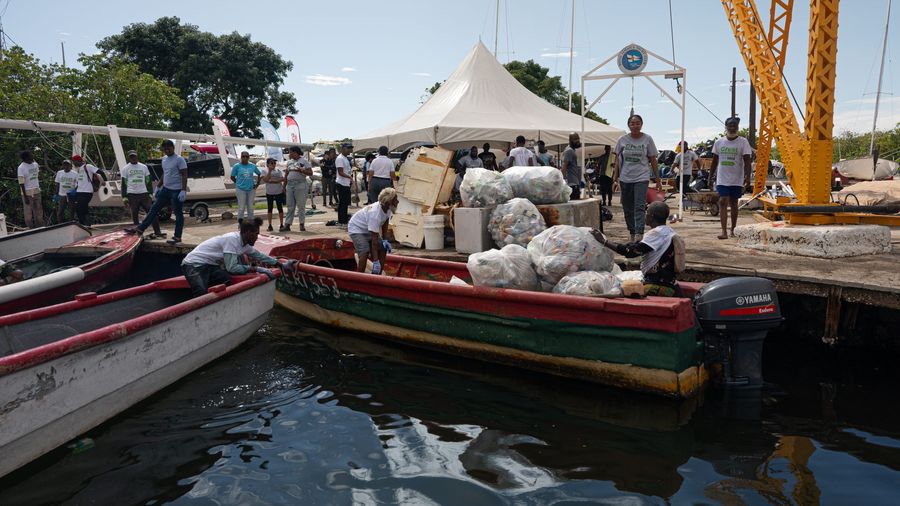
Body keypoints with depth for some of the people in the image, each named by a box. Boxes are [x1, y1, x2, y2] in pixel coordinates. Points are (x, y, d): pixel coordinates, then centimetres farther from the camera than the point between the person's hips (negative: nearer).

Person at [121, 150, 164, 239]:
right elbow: (124, 184, 4)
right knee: (134, 215, 1)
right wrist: (124, 197, -2)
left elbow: (148, 181, 16)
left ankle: (157, 232, -4)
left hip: (144, 194, 2)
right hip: (132, 194, -2)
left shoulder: (143, 167, 12)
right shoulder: (125, 169, 6)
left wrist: (150, 194, 10)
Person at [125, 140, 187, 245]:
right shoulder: (164, 159, 14)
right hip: (165, 189, 8)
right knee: (154, 209, 9)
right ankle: (140, 229, 13)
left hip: (176, 191, -8)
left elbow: (184, 176, -16)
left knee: (178, 214, -1)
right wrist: (158, 187, 21)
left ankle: (177, 237, 4)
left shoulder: (179, 160, -11)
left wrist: (183, 191, -23)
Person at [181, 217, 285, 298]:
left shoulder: (244, 244, 5)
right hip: (195, 264, -8)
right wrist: (253, 269, -17)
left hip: (210, 265, 8)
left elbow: (259, 255, 23)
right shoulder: (232, 239, -21)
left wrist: (279, 263, 23)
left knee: (227, 281, -17)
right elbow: (232, 268, -23)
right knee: (202, 292, -31)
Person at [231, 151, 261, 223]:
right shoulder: (236, 166, -3)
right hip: (241, 189, -3)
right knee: (241, 208, -3)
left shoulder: (253, 166, 5)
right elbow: (232, 177, 3)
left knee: (250, 207, 10)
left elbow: (259, 174, 17)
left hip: (251, 189, 3)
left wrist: (257, 183, 8)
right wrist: (239, 183, -2)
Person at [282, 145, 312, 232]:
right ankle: (287, 225, 5)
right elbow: (286, 174, 19)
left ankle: (302, 224, 6)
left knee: (301, 206, -1)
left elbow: (310, 173, -7)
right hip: (290, 185, 5)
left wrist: (301, 170, -20)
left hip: (300, 185, -5)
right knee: (290, 206, 5)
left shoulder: (304, 161, 0)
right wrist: (284, 186, 15)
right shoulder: (289, 162, 16)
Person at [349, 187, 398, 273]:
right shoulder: (375, 214, -38)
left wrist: (384, 240, 1)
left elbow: (385, 223, 7)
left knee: (383, 249, 1)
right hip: (356, 228, -8)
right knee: (365, 253, -26)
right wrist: (375, 262, -36)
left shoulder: (388, 208, -17)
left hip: (368, 229, 8)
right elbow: (374, 240, -37)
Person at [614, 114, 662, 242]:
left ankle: (639, 234, -22)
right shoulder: (622, 140, 4)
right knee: (628, 209, 8)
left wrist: (658, 180, 4)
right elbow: (617, 159, 10)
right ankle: (632, 233, 21)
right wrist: (615, 177, 3)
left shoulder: (647, 139, 2)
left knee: (639, 207, -15)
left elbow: (653, 161, 5)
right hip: (625, 179, 3)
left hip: (641, 178, -2)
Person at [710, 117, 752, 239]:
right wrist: (711, 175, 12)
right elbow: (715, 160, 13)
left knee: (733, 204, 9)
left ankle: (733, 230, 21)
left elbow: (747, 160, -8)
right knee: (723, 202, -11)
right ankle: (724, 231, -15)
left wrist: (747, 176, -19)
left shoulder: (743, 142, -3)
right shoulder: (719, 142, 5)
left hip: (737, 179, -1)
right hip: (722, 179, 1)